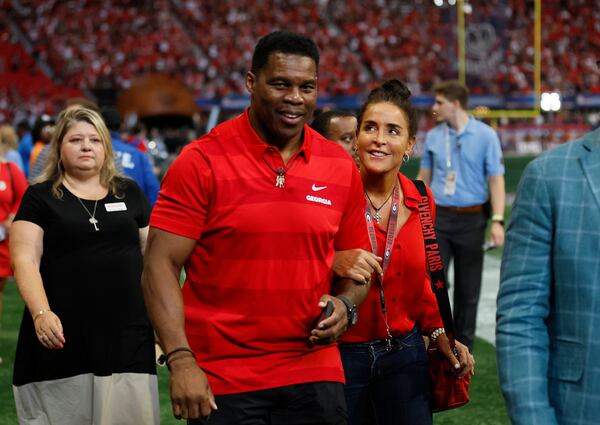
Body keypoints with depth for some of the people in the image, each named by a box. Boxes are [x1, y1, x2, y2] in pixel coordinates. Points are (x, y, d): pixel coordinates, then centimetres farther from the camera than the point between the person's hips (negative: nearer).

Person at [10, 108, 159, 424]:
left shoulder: (130, 192, 13)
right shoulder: (40, 197, 5)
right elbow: (25, 259, -6)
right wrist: (41, 313, -22)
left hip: (127, 336, 2)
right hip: (62, 337, -2)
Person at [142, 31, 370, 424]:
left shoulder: (342, 167, 5)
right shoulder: (202, 162, -6)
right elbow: (161, 266, -8)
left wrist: (344, 305, -6)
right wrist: (181, 361, -17)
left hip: (315, 376, 3)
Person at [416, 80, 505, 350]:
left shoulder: (485, 135, -4)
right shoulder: (433, 136, 6)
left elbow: (496, 179, -7)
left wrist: (497, 221, -15)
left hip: (471, 220, -2)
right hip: (438, 218, 2)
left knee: (468, 289, 6)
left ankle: (463, 346, 18)